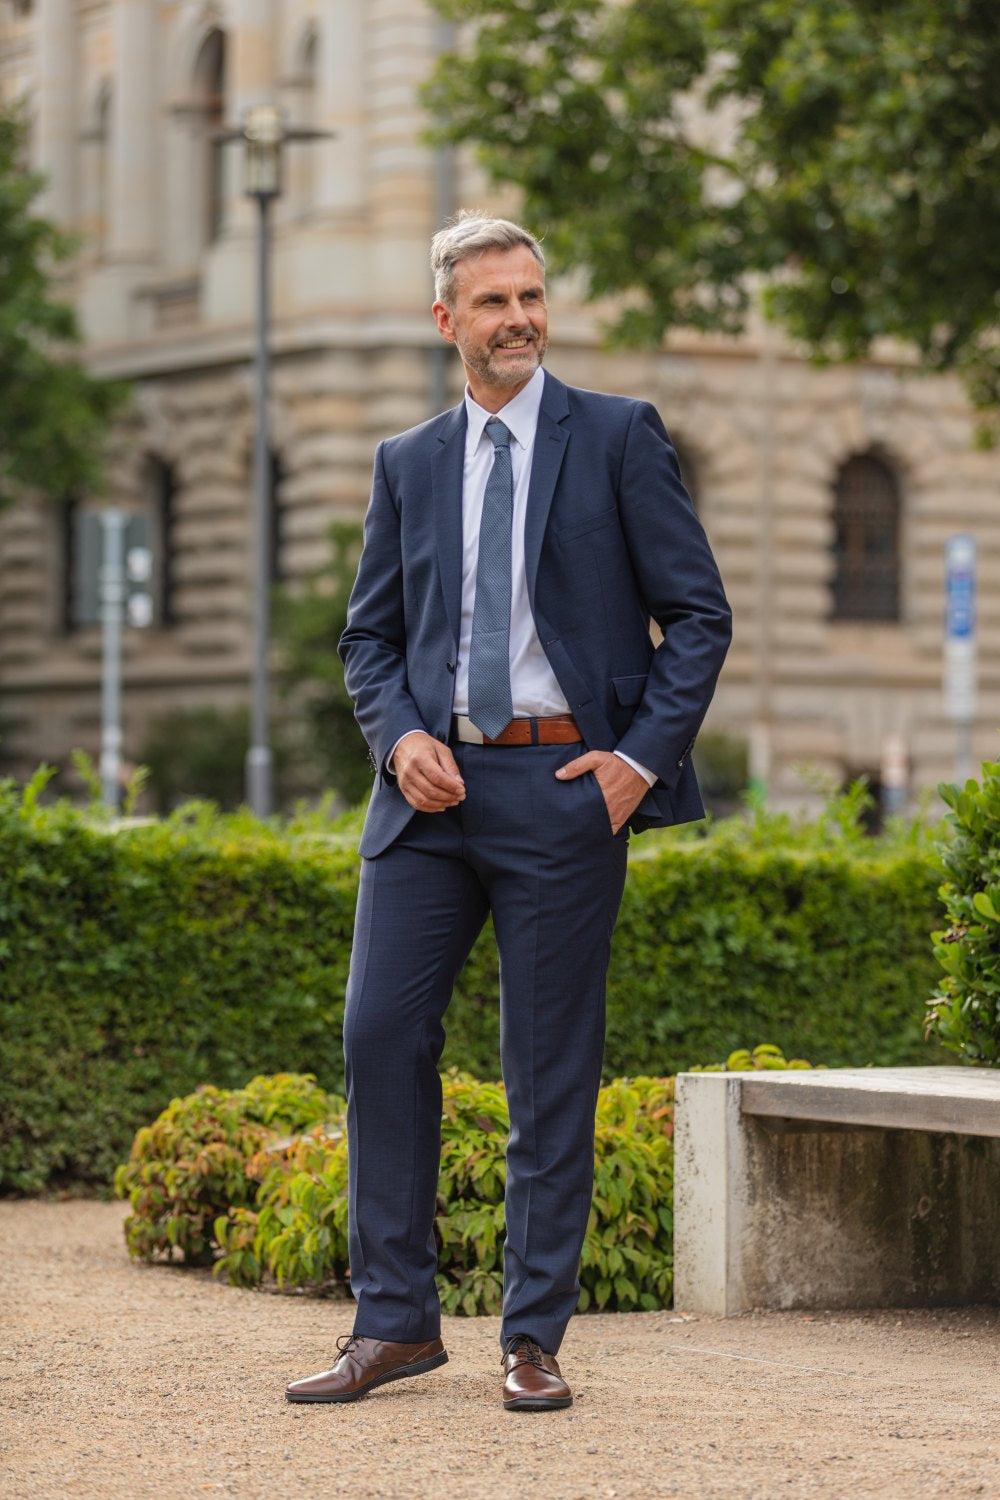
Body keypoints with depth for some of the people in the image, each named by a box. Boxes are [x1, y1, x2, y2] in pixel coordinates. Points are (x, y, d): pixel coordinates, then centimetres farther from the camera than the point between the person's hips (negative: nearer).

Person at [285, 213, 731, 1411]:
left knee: (551, 1070, 1)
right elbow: (369, 635, 16)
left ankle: (532, 1342, 9)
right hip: (434, 785, 3)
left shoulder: (619, 438, 3)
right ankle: (394, 1321, 8)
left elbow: (698, 613, 2)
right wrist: (398, 735, -3)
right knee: (380, 1032, -3)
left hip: (565, 785, -3)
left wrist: (643, 756, -8)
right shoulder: (408, 466, 13)